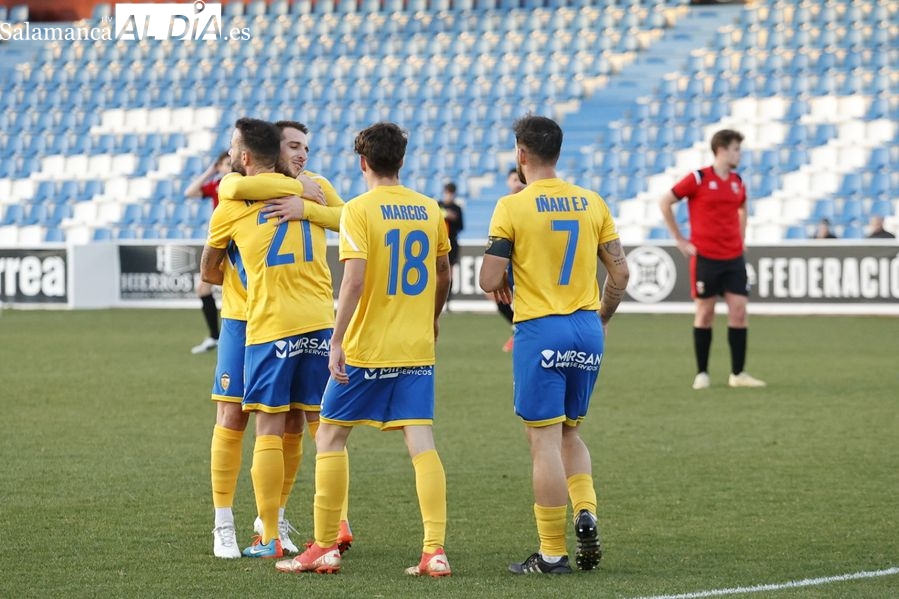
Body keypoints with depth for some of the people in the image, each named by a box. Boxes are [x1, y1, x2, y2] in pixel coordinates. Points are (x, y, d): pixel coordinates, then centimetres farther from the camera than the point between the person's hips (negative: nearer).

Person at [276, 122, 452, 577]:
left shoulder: (359, 210, -10)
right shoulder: (429, 209, 7)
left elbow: (353, 280, -19)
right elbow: (443, 274, 18)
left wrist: (337, 340, -16)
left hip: (366, 349, -5)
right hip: (417, 349, 5)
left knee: (329, 436, 8)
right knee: (421, 442, 1)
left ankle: (325, 548, 8)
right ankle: (435, 551, -8)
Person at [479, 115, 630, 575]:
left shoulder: (513, 207, -9)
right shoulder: (592, 203, 5)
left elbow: (489, 281, -11)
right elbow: (620, 272, 8)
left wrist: (504, 282, 12)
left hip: (540, 332, -5)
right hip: (587, 330, 5)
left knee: (545, 440, -2)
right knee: (570, 432, 20)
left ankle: (552, 554, 0)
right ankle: (586, 512, -1)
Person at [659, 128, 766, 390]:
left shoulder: (737, 182, 9)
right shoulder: (698, 179, -8)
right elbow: (665, 202, -5)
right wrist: (680, 239, -5)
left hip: (733, 258, 5)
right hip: (705, 257, -5)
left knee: (739, 310, -2)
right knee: (705, 313, 1)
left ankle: (738, 373, 4)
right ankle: (702, 373, 10)